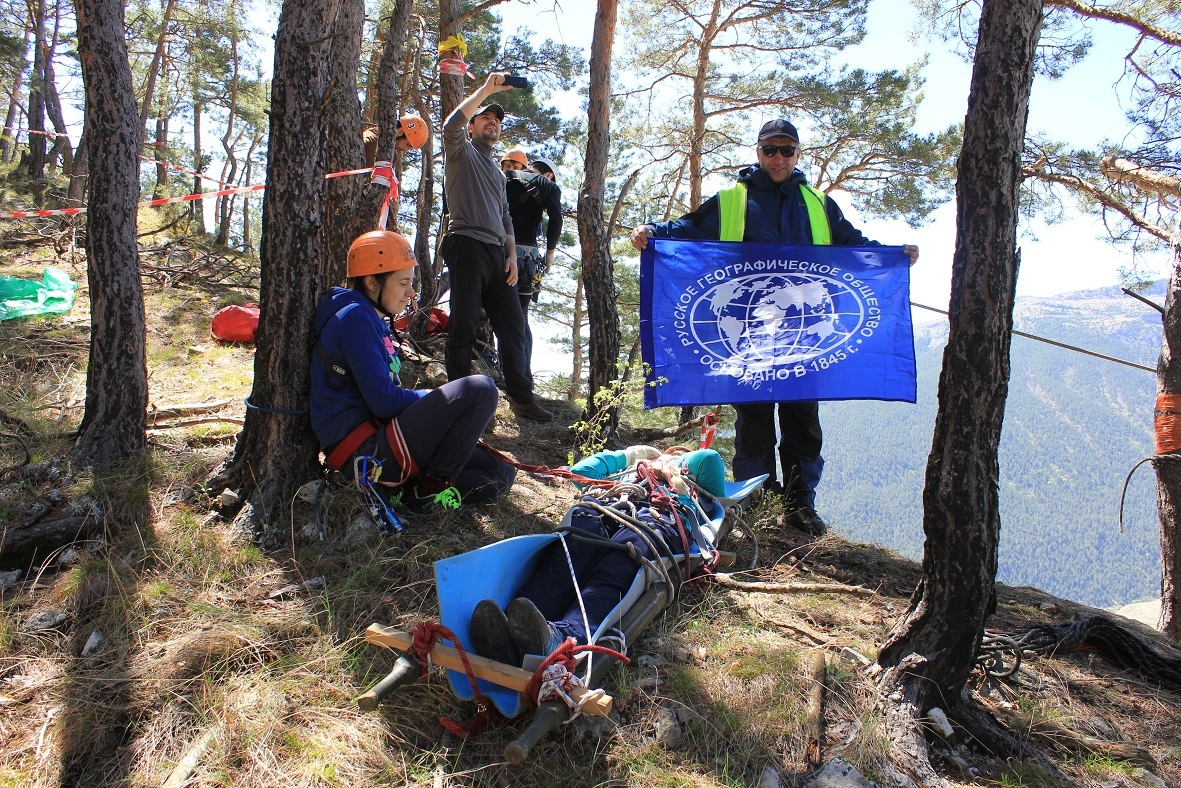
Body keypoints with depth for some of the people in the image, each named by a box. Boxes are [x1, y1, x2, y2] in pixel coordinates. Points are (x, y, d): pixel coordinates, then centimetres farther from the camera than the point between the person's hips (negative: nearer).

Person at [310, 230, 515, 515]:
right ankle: (432, 486, -10)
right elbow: (384, 402, -19)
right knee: (480, 389, -18)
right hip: (366, 452, -10)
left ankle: (406, 489, 0)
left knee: (500, 476, 9)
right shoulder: (355, 318, -13)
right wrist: (434, 399, -3)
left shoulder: (373, 320, 18)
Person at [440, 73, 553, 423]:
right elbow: (451, 125, -13)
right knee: (464, 326, -8)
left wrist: (512, 255, 12)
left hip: (496, 253, 7)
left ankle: (521, 397, 5)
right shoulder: (461, 152, 10)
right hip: (467, 246, -7)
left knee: (513, 325, 2)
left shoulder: (498, 172, 30)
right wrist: (485, 89, -14)